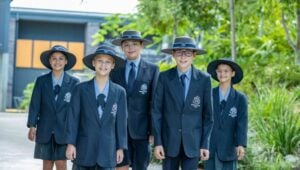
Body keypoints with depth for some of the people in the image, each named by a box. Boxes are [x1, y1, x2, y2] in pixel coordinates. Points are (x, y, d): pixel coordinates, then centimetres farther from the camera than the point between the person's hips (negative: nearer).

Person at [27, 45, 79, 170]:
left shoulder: (74, 82, -2)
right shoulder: (41, 80, 3)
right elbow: (35, 104, 2)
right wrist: (32, 125, -5)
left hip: (64, 130, -2)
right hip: (45, 130, 2)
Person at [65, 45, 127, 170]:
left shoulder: (119, 92, 4)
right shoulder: (81, 89, 1)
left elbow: (121, 121, 5)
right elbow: (73, 118, -1)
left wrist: (121, 147, 4)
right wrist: (70, 143, -5)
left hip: (107, 151, 1)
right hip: (84, 149, -1)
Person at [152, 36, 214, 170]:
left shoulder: (204, 79, -1)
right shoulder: (164, 78, -1)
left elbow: (208, 114, 2)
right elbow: (156, 111, 0)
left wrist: (205, 144, -1)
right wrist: (157, 142, -4)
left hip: (192, 142, -1)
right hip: (169, 140, 1)